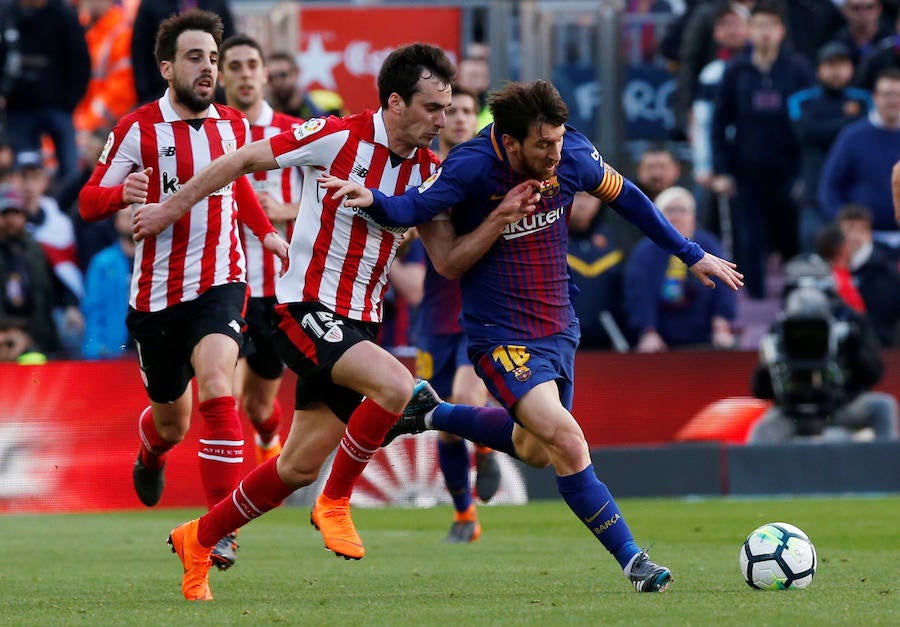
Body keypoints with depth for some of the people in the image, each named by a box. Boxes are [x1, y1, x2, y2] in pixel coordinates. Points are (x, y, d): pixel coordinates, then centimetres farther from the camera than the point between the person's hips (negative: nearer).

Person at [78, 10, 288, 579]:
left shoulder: (233, 125, 5)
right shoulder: (138, 130, -7)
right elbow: (88, 201, -4)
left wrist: (266, 231, 15)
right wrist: (123, 193, -25)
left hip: (219, 283, 1)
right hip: (157, 293, -1)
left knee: (217, 389, -25)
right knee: (172, 421, 12)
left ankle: (222, 529, -23)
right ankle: (151, 454, 53)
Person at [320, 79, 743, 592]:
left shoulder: (573, 155, -8)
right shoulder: (473, 166, -22)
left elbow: (626, 197, 8)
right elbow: (411, 209, -25)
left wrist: (692, 255, 14)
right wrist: (371, 198, -48)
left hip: (559, 328, 6)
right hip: (501, 334, -6)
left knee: (535, 449, 22)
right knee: (567, 440, -22)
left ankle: (431, 412, 43)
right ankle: (631, 559, -12)